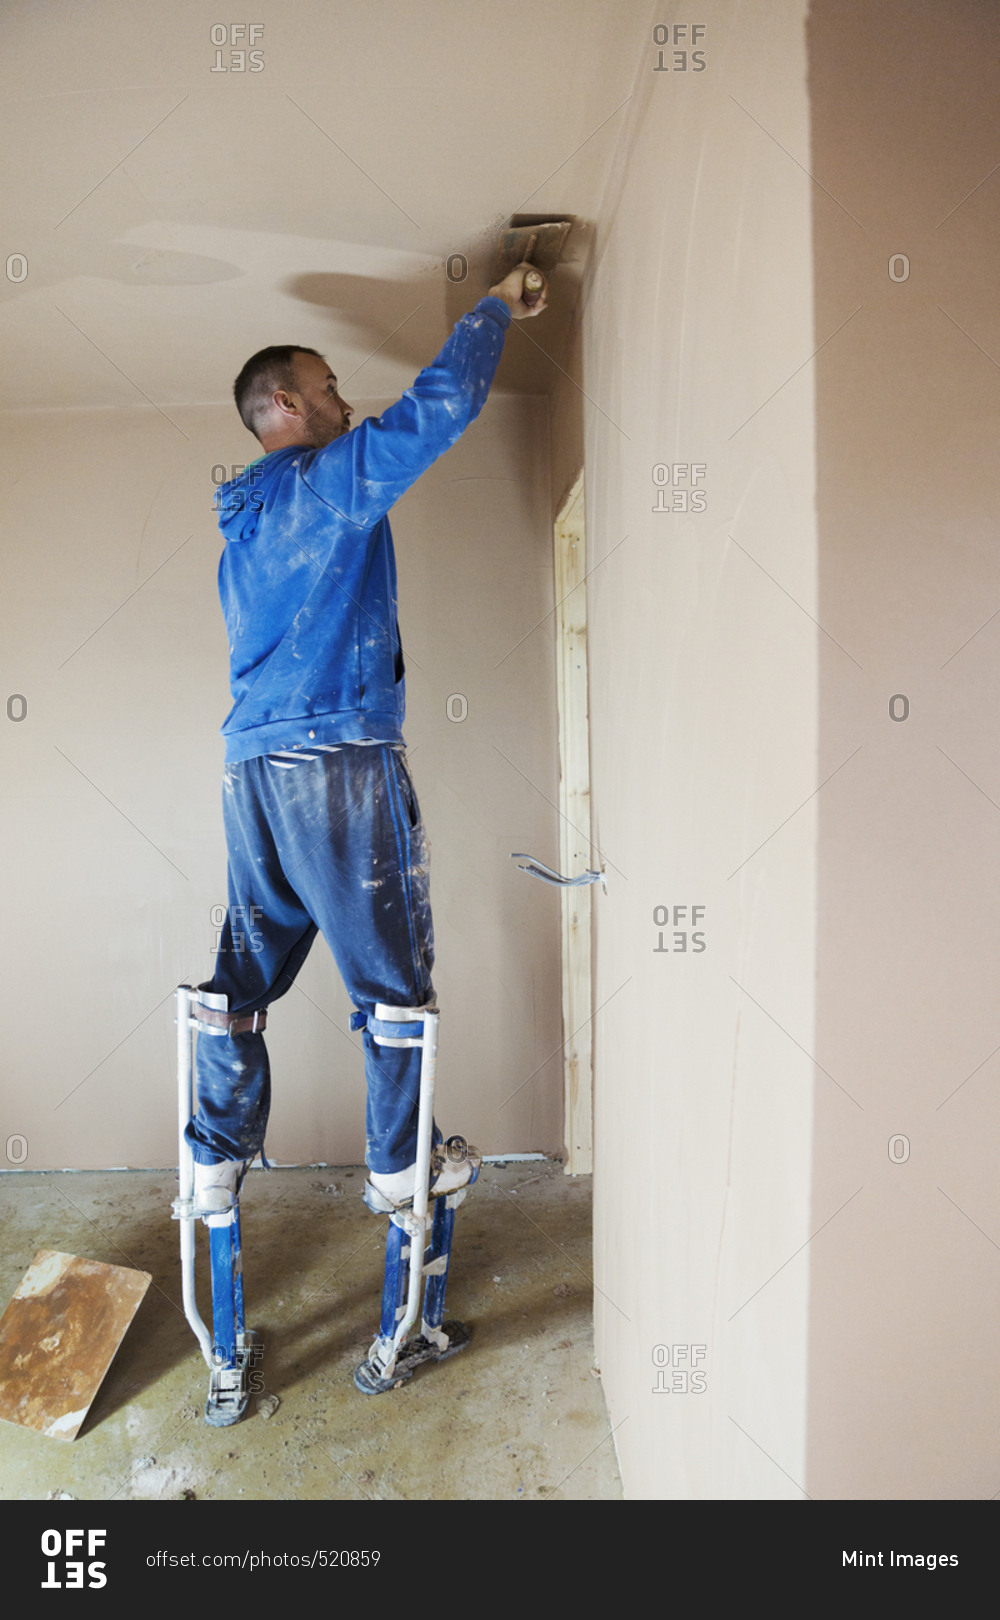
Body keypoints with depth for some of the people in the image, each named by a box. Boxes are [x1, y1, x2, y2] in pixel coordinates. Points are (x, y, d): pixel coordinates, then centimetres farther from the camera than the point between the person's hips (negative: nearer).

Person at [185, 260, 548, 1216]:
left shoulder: (243, 517, 21)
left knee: (244, 972, 13)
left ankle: (217, 1166, 21)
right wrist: (495, 309, 11)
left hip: (251, 768, 8)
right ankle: (398, 1163, 18)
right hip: (341, 762, -8)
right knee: (391, 976, 5)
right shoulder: (331, 480, -3)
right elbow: (443, 403, -4)